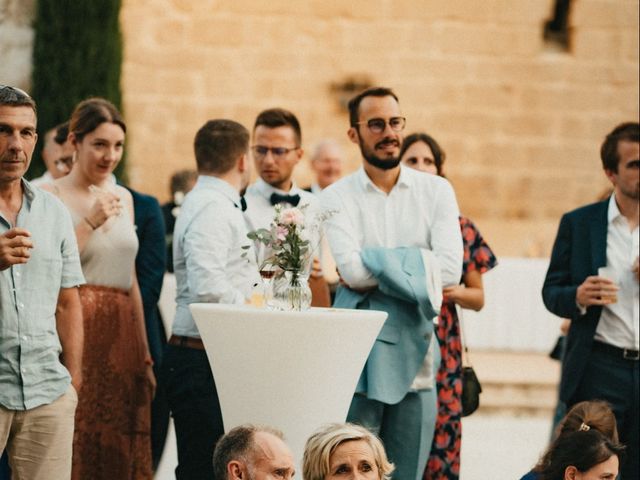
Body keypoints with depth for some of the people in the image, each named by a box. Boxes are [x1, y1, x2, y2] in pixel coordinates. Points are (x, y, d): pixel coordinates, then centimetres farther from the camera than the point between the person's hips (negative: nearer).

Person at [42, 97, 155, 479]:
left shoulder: (123, 197, 14)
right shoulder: (52, 197, -5)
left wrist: (145, 354, 17)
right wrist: (90, 223, -19)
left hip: (122, 336, 6)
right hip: (76, 332, -6)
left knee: (121, 446, 5)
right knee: (77, 445, -6)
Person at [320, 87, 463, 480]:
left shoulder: (436, 191, 7)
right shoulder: (337, 198, 2)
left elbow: (450, 270, -7)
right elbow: (352, 270, -14)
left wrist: (378, 264, -10)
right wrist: (416, 267, -9)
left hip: (415, 358, 2)